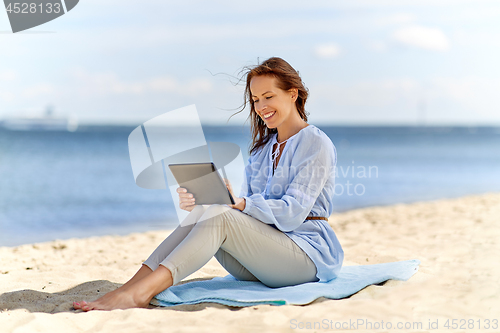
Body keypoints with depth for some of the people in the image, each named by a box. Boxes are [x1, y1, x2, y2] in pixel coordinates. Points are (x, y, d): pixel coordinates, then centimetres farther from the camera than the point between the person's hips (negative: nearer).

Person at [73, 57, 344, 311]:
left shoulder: (316, 143, -4)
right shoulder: (262, 148, 19)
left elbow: (292, 214, -16)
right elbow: (245, 207, 7)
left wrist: (239, 202, -29)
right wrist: (197, 202, -12)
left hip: (309, 253, -6)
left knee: (220, 217, -29)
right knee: (202, 213, -20)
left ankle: (139, 293, -44)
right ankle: (132, 286, -35)